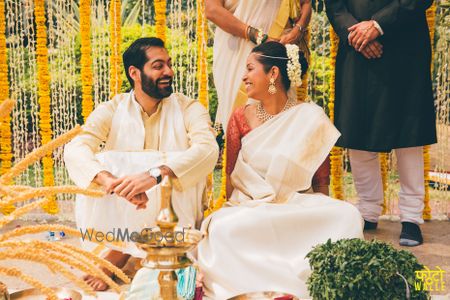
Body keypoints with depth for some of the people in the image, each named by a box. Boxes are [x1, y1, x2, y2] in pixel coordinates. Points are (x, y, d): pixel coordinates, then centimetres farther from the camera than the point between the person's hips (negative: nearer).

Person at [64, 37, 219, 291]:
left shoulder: (188, 109, -2)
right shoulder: (112, 110, 1)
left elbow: (207, 149, -23)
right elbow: (75, 149, -17)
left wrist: (154, 174, -40)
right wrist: (111, 180, -38)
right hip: (115, 215, 1)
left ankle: (119, 255, -14)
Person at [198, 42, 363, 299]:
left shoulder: (311, 116, 0)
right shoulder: (242, 118, 5)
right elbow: (230, 175, 7)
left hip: (298, 205, -1)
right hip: (249, 207, 1)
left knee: (347, 215, -30)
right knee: (223, 227, -34)